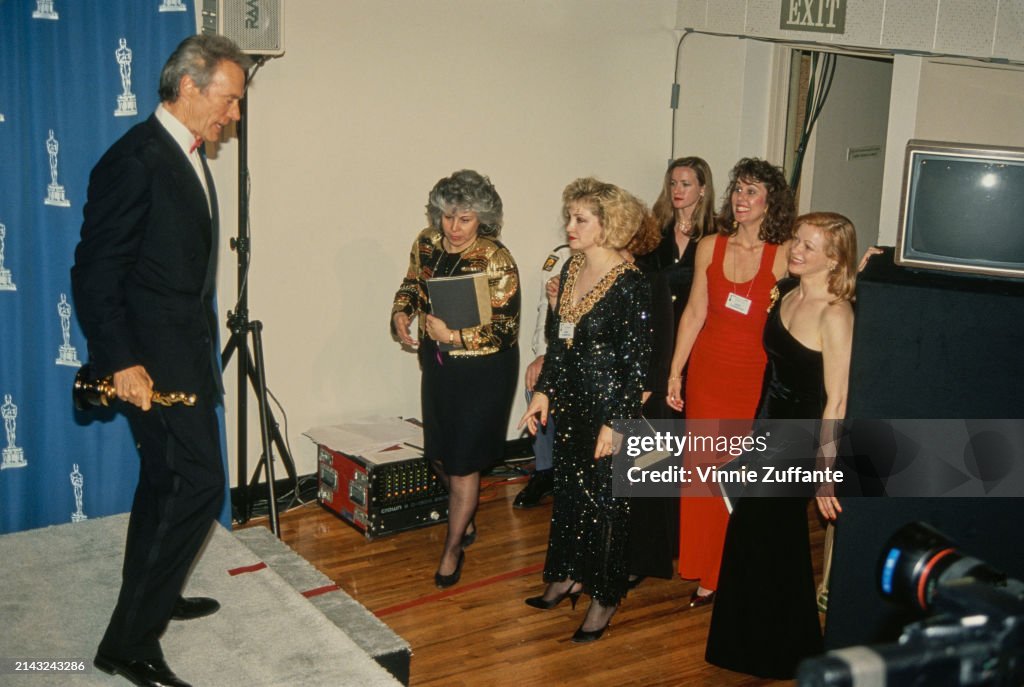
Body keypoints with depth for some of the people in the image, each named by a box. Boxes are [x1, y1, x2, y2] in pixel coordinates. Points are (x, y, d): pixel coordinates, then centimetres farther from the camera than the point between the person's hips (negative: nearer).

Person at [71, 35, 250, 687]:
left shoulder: (189, 157, 13)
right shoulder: (135, 159, -17)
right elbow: (95, 272, -19)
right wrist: (120, 363, -22)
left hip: (185, 346, 10)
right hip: (153, 356, -10)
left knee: (167, 480, 19)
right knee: (198, 482, -12)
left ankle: (152, 598, 36)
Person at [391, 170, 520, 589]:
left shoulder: (497, 261, -21)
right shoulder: (426, 244, -4)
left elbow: (505, 330, -21)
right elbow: (412, 285, 13)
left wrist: (454, 333, -31)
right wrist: (401, 314, -8)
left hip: (482, 370, -6)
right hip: (437, 362, 6)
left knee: (462, 460, 1)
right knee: (438, 453, 16)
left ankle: (453, 548, 19)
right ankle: (465, 518, 43)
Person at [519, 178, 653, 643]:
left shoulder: (628, 285, -18)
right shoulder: (571, 269, 4)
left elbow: (638, 361, -17)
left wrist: (616, 422, -17)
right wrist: (544, 391, 11)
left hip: (608, 405, -7)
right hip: (571, 402, 7)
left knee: (605, 500, 5)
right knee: (568, 490, 18)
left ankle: (605, 597, 21)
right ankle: (569, 576, 36)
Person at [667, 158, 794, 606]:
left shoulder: (783, 258, -8)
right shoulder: (709, 248, 2)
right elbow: (694, 313, 6)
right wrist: (675, 372, 7)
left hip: (755, 379, -3)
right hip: (707, 372, 3)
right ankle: (705, 572, 25)